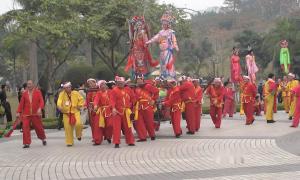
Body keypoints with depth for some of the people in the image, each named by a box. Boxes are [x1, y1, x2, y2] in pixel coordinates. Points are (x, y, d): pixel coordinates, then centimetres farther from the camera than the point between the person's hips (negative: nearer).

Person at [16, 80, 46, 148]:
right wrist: (18, 112, 1)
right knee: (25, 128, -8)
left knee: (39, 127, 9)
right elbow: (21, 103, 6)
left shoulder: (38, 92, 0)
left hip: (36, 114, -1)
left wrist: (40, 108, -24)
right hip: (26, 114, 1)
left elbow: (41, 101, -7)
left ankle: (43, 139, 36)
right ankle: (27, 143, -2)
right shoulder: (24, 93, 5)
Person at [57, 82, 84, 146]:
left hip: (75, 112, -1)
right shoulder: (62, 94, -2)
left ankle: (79, 135, 9)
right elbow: (59, 101, -17)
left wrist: (79, 106, -3)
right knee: (68, 128, 0)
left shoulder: (75, 93, -1)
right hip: (66, 113, 1)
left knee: (78, 124, -21)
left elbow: (81, 99, 9)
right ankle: (69, 142, 12)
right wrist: (59, 106, -36)